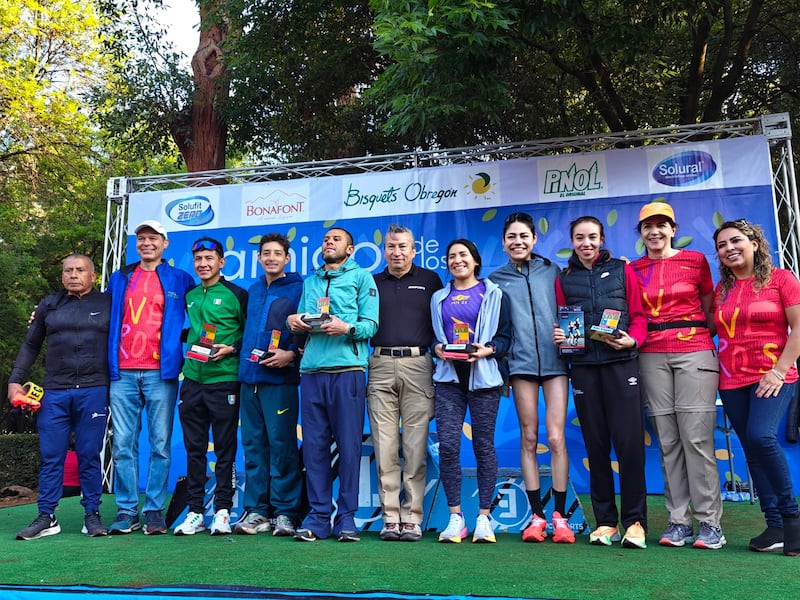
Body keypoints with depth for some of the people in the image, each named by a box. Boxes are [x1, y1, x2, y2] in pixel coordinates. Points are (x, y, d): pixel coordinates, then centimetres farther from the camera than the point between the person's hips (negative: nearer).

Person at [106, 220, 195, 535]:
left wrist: (178, 344, 0)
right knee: (123, 445, 3)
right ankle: (126, 511, 11)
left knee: (160, 444, -1)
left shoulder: (180, 280, 8)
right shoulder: (119, 279, 16)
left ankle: (155, 511, 7)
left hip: (161, 373, -2)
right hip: (122, 373, 3)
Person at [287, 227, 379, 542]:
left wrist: (347, 328, -19)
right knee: (314, 446, 3)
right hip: (312, 370, 4)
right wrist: (293, 320, -1)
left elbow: (371, 324, -1)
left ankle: (346, 518, 6)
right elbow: (300, 321, 21)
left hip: (347, 369, -4)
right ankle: (318, 518, 11)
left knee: (348, 446, -2)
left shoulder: (361, 277, 9)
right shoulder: (310, 281, 24)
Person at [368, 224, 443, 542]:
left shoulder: (430, 280, 13)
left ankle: (412, 519, 3)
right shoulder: (372, 283, 18)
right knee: (385, 446, -1)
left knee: (415, 445, -3)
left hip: (417, 365, -1)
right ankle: (390, 518, 5)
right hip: (381, 367, 2)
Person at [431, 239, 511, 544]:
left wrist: (487, 350, -14)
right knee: (447, 445, -7)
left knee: (484, 445, 1)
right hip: (449, 376, 2)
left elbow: (505, 335, 3)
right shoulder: (439, 298, 17)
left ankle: (484, 517, 9)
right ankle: (455, 516, 4)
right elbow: (431, 335, 17)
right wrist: (437, 348, -4)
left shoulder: (493, 294, 8)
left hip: (483, 376, -2)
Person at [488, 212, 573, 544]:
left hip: (555, 361, 0)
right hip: (522, 363, 1)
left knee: (556, 438, -5)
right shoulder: (496, 279, 11)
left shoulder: (551, 271, 11)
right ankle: (537, 516, 10)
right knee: (528, 439, 3)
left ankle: (560, 516, 4)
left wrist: (569, 332, 1)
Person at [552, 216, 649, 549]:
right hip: (583, 365, 2)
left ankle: (635, 521, 4)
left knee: (629, 441, -6)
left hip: (621, 362, -2)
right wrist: (557, 335, -6)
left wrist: (632, 339, -13)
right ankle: (606, 521, 13)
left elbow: (638, 314, 5)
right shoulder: (564, 279, 13)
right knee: (596, 444, 5)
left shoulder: (622, 271, 9)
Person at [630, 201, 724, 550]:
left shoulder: (695, 260, 7)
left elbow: (709, 309, 10)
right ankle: (679, 521, 9)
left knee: (697, 436, -7)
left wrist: (717, 344, -1)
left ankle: (709, 522, 2)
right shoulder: (633, 270, 11)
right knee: (668, 440, 2)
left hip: (695, 351, -2)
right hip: (652, 356, 2)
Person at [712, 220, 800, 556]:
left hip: (773, 377, -5)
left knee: (761, 436, -23)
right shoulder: (722, 289, 11)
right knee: (752, 451, 5)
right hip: (732, 381, 5)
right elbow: (713, 328, 15)